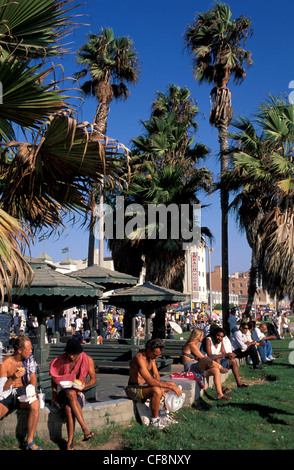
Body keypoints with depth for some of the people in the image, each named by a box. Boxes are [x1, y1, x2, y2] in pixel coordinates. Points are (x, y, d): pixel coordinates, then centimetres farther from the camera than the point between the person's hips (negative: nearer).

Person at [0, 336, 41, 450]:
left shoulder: (28, 358, 3)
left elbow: (32, 376, 12)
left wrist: (32, 390, -7)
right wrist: (13, 378, -30)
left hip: (21, 391, 3)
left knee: (35, 404, -30)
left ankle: (30, 442, -20)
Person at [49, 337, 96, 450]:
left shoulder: (87, 360, -1)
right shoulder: (61, 360, 1)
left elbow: (93, 378, 4)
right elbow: (54, 377, 13)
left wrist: (85, 385, -17)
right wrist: (54, 394, 1)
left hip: (78, 394, -1)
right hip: (64, 393, 1)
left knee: (69, 408, -37)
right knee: (71, 394, -39)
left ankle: (70, 442, -32)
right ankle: (85, 428, -43)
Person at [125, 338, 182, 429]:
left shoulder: (151, 356, 2)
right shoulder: (139, 358, -28)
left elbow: (156, 375, 6)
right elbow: (150, 381, -34)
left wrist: (161, 388, -12)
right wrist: (170, 386, -32)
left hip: (144, 385, 9)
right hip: (133, 389, -9)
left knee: (173, 384, 7)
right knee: (156, 390, -37)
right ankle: (154, 420, -18)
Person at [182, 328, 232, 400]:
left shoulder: (196, 344, 19)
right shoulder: (192, 345, -13)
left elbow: (201, 357, 18)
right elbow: (203, 358, -14)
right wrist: (217, 364, -7)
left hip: (197, 368, 10)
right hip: (190, 369, -10)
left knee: (216, 370, -9)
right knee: (207, 360, -34)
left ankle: (220, 394, -16)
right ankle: (220, 368, -3)